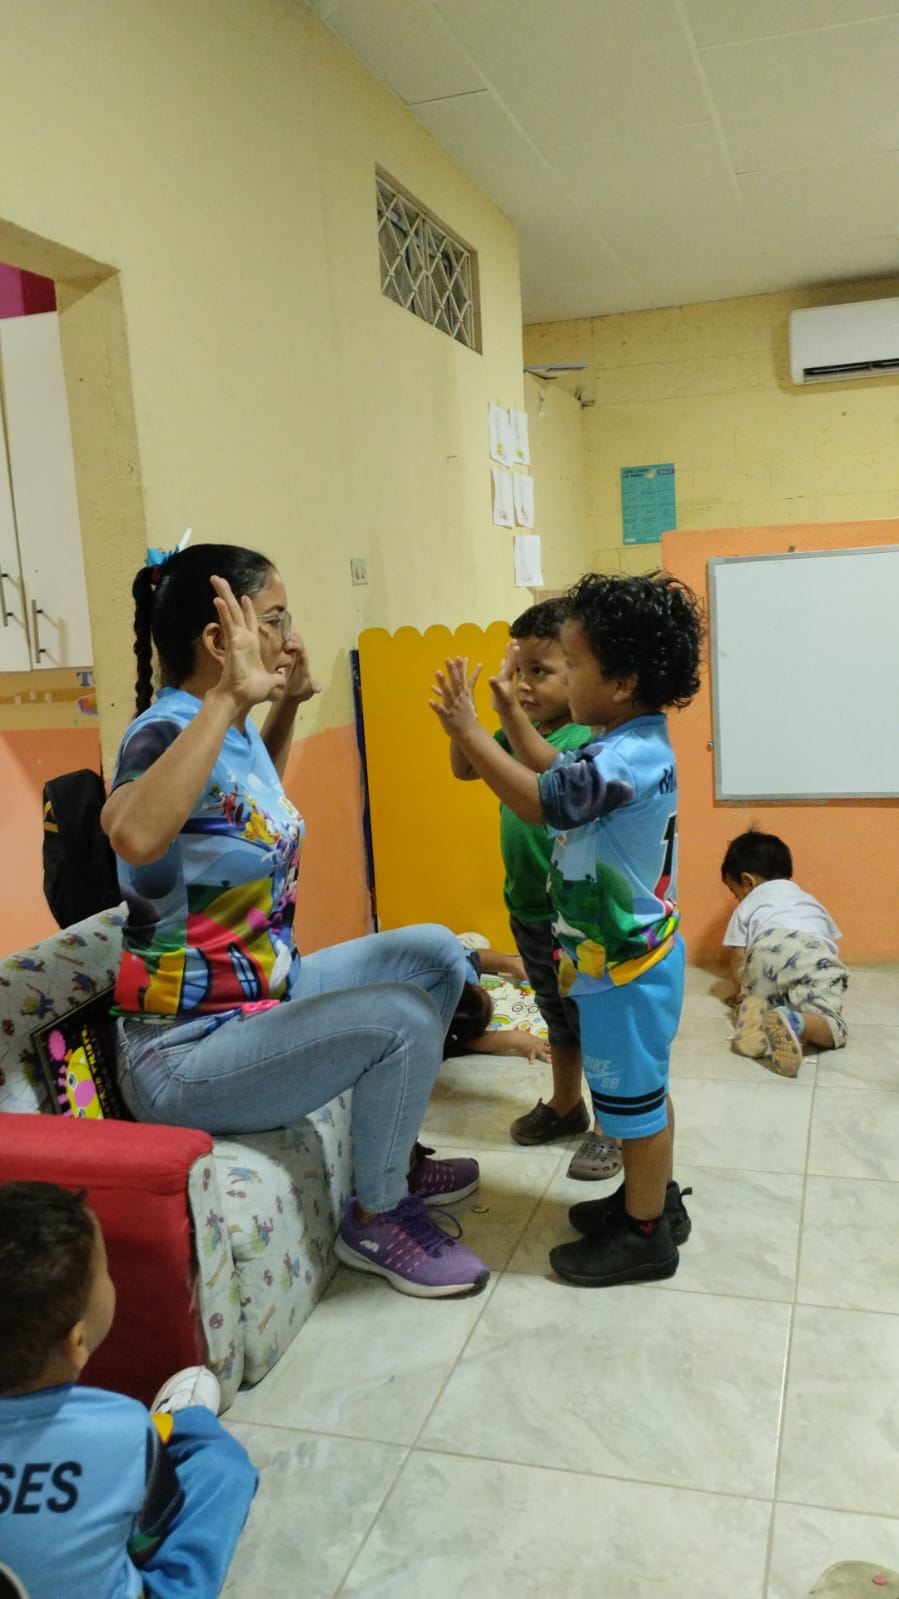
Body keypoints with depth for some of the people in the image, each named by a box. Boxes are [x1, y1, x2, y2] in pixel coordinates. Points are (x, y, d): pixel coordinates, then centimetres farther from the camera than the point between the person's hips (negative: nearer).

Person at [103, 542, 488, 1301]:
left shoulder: (234, 730, 2)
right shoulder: (169, 729, -24)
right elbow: (135, 836, -48)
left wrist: (287, 705, 15)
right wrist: (228, 697, -46)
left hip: (264, 993, 9)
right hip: (187, 1052, -9)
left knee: (434, 953, 11)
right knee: (401, 1019, -23)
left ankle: (396, 1153, 26)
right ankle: (376, 1219, 3)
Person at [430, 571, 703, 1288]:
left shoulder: (627, 759, -27)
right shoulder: (634, 745, 5)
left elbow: (535, 799, -30)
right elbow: (560, 777, 18)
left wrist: (468, 728, -24)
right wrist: (513, 717, 15)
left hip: (624, 965, -10)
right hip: (629, 952, 10)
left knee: (633, 1091, 5)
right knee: (641, 1085, 22)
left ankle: (644, 1234, 22)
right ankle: (652, 1197, 40)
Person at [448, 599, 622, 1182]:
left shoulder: (586, 737, -20)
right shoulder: (519, 734, 4)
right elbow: (465, 769, 5)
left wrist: (512, 717, -49)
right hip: (528, 907, 8)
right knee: (557, 1015, 23)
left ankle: (613, 1127, 22)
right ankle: (566, 1106, 41)